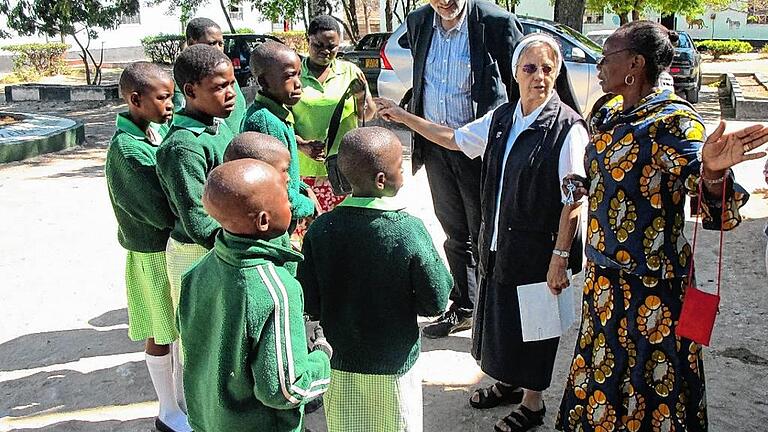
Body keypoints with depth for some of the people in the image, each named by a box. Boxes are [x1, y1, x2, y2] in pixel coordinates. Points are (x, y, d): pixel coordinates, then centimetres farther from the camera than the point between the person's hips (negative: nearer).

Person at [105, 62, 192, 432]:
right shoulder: (125, 149, -22)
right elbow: (162, 212, -25)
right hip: (154, 253, -7)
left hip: (178, 245, 7)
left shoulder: (162, 130, 1)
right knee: (162, 335, 9)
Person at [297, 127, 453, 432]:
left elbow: (310, 306, -9)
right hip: (394, 366, -2)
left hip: (340, 365, 2)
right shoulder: (410, 230, -22)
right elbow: (435, 303, -15)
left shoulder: (320, 230, -15)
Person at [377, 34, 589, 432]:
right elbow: (455, 138, 17)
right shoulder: (502, 119, 5)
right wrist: (404, 118, 15)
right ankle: (509, 382, 44)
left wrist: (561, 256, -18)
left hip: (537, 248, -6)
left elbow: (573, 202, -17)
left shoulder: (567, 128, -17)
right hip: (498, 242, 7)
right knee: (500, 312, 20)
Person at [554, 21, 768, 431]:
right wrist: (582, 186, 5)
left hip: (650, 285, -8)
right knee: (602, 370, 22)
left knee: (649, 388, 9)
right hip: (604, 275, 8)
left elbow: (716, 208, -28)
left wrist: (713, 171, -47)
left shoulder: (672, 120, -19)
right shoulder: (608, 113, 5)